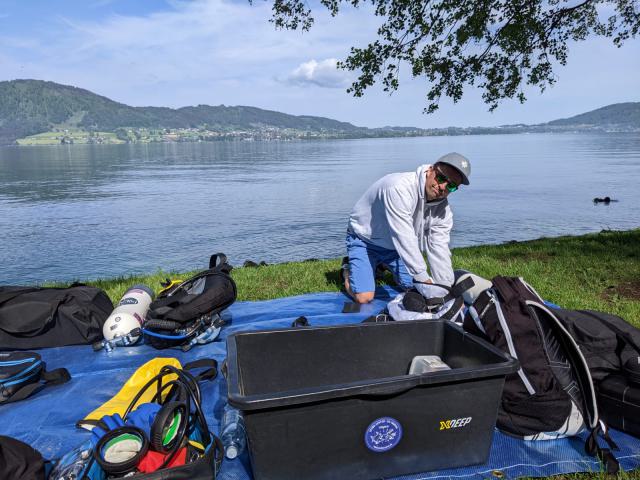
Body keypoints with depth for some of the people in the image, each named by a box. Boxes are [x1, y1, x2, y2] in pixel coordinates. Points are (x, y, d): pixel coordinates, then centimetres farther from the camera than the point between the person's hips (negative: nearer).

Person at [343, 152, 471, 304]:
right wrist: (424, 279, -38)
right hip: (364, 240, -6)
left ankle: (381, 265, 28)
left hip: (395, 245, 7)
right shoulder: (399, 188, -37)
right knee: (364, 297, -17)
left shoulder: (443, 209, -13)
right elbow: (405, 239, -40)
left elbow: (439, 250, -13)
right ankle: (348, 267, 14)